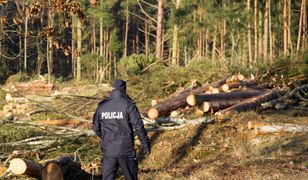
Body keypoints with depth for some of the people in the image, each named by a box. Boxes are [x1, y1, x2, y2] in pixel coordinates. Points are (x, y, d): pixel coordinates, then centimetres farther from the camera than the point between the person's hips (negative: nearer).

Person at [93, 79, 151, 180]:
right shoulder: (128, 105, -9)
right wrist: (146, 145, -3)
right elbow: (139, 127, -11)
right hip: (126, 150, -3)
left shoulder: (102, 106, 3)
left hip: (108, 150, 3)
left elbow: (96, 128, 11)